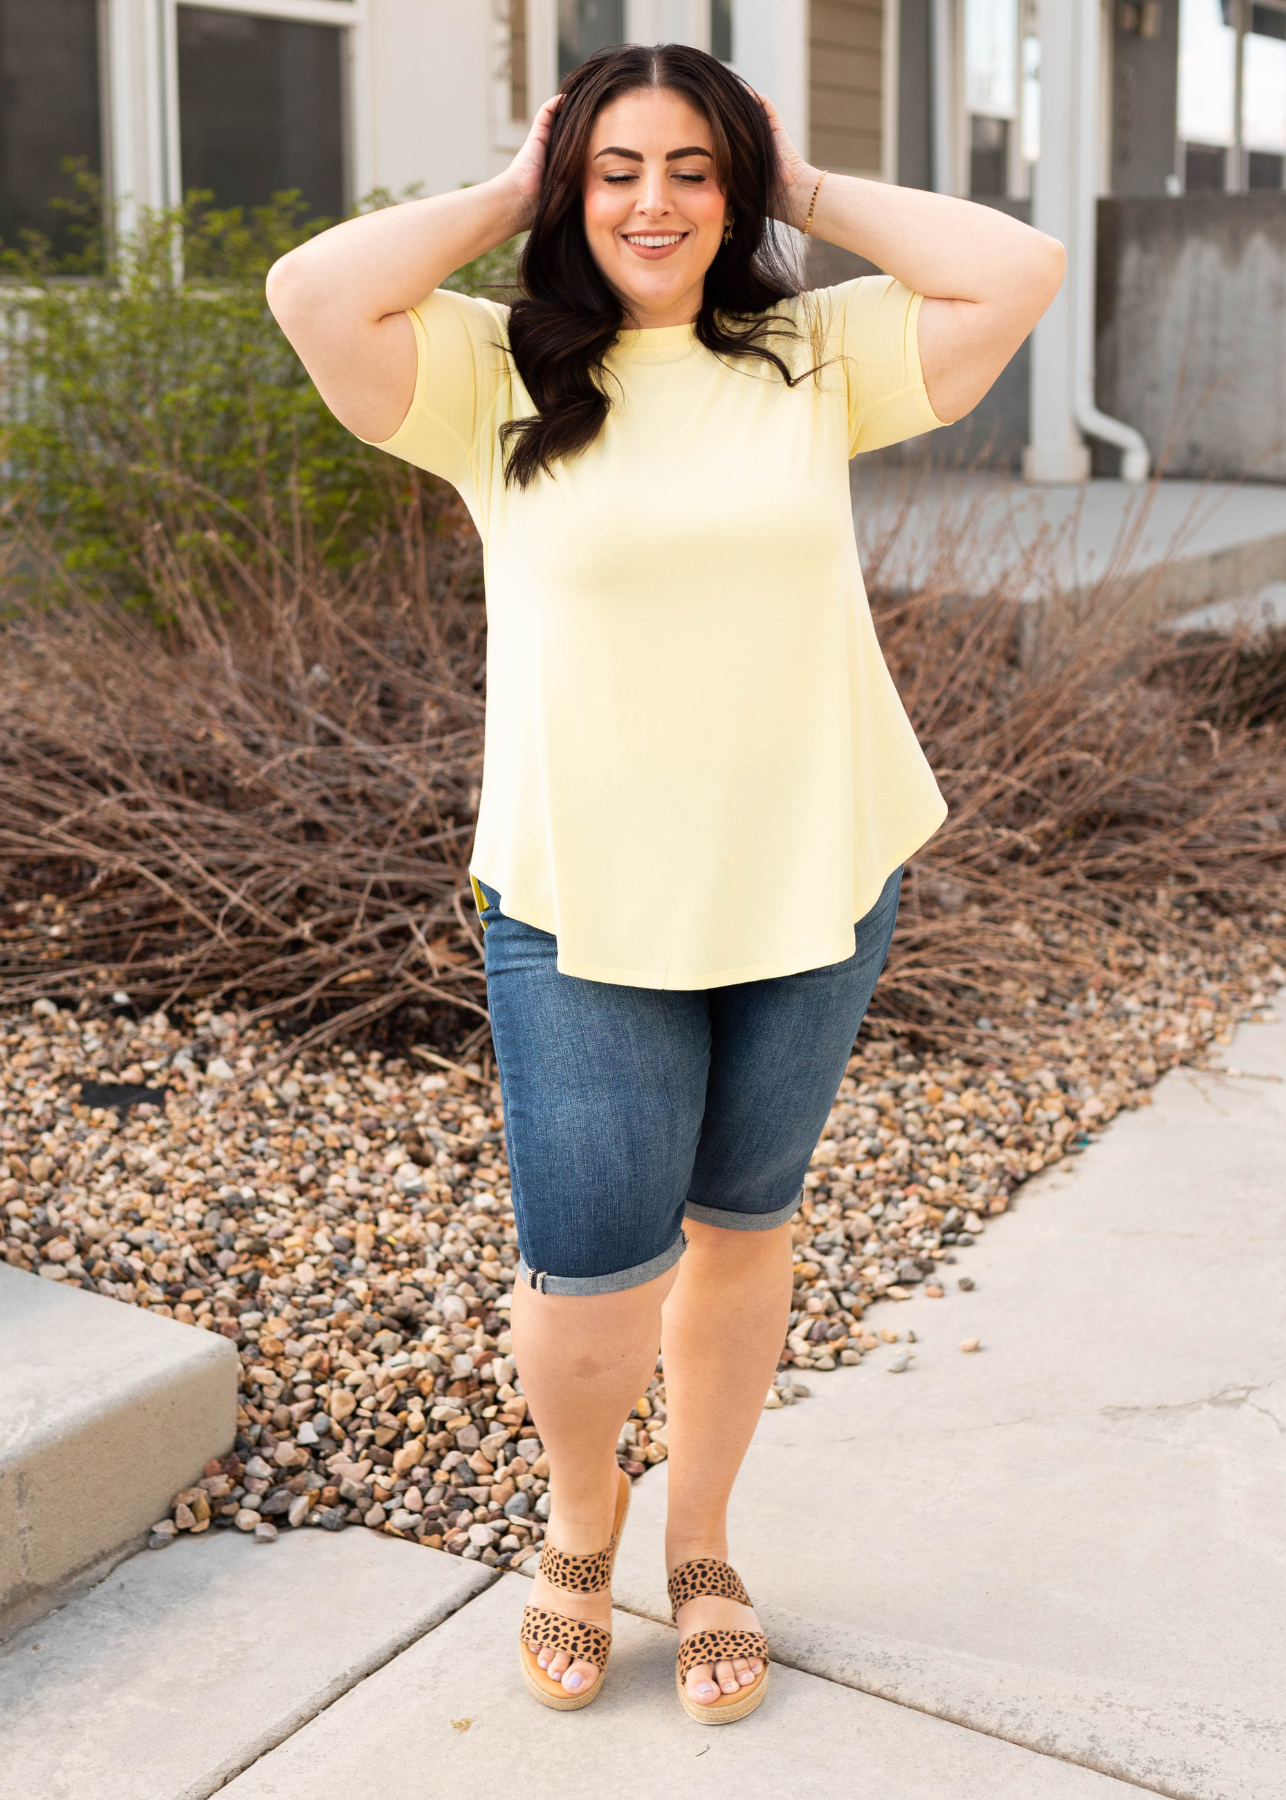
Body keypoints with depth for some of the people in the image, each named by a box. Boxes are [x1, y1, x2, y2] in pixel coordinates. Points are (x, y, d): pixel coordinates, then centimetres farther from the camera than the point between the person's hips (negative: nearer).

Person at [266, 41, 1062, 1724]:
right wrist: (505, 198, -6)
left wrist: (813, 192, 1)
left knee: (742, 1228, 16)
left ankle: (701, 1546, 37)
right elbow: (316, 294, -18)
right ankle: (582, 1512, 32)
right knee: (589, 1282, -2)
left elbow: (1020, 271, -4)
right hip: (583, 903, -2)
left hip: (815, 881, 3)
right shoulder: (496, 374, -2)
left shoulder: (814, 357, 4)